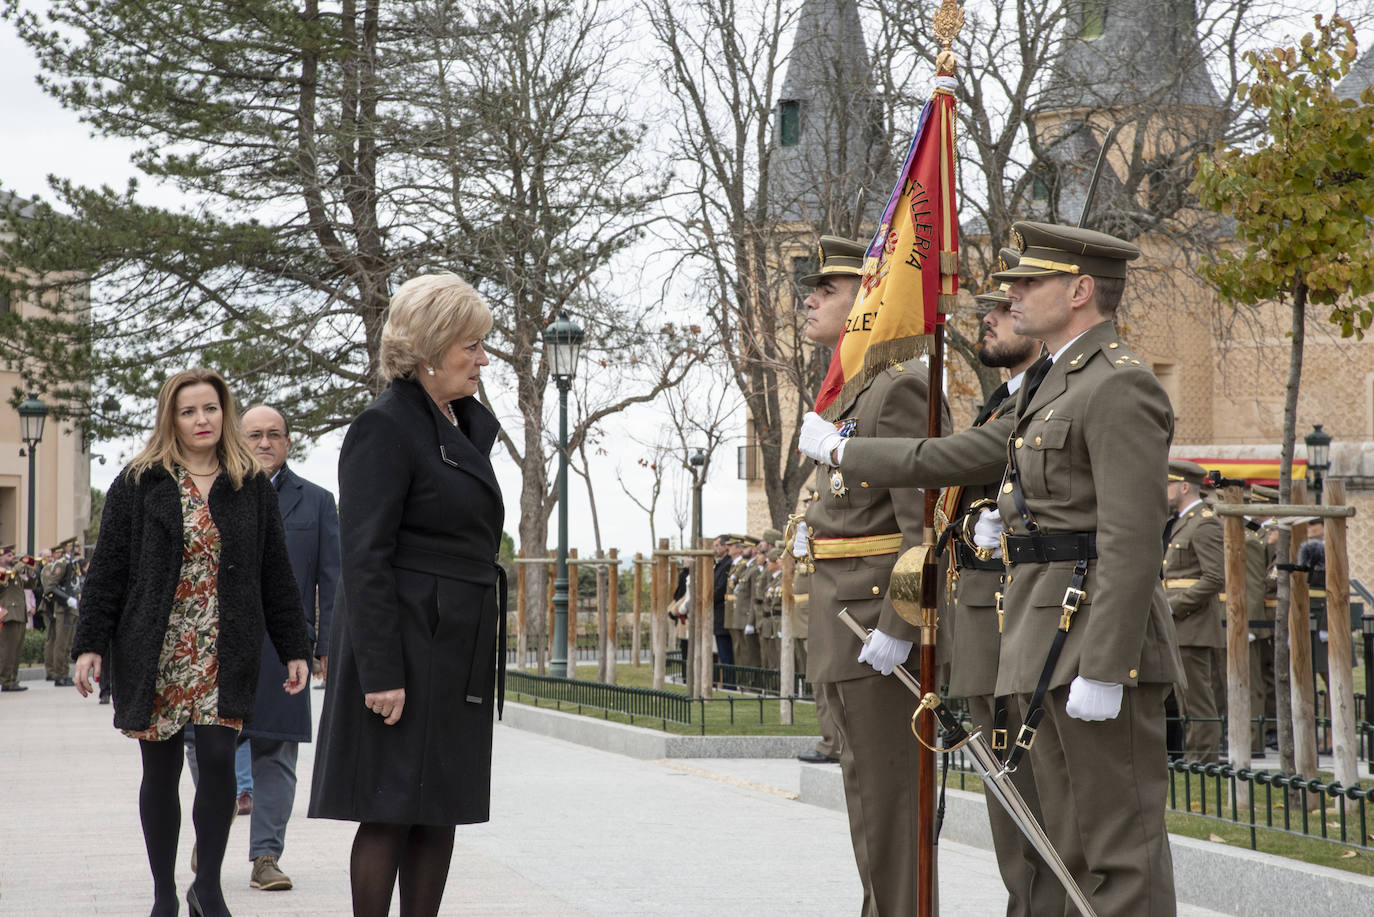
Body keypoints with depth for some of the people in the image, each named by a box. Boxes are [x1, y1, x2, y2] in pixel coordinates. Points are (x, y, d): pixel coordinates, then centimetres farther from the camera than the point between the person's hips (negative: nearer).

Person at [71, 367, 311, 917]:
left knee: (219, 757, -12)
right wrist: (90, 644, -4)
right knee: (161, 772, 4)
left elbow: (276, 575, 11)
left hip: (224, 652, 0)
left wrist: (294, 649, 8)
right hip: (156, 654, 0)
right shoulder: (138, 485, 4)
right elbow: (107, 568, 3)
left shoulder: (252, 488, 8)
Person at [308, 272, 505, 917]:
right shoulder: (385, 428, -12)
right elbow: (365, 559, -17)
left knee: (440, 812, 9)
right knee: (391, 812, -4)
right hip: (404, 645, -9)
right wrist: (381, 672, -21)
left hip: (458, 652, 9)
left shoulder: (469, 424, 15)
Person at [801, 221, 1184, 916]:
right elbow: (952, 459, 27)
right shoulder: (1053, 388, 20)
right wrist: (842, 453, 35)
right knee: (1071, 844, 11)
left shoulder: (1121, 386, -11)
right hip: (1048, 647, 10)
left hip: (1096, 637, -10)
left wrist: (1103, 670, -23)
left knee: (1121, 844, -7)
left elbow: (1132, 539, -19)